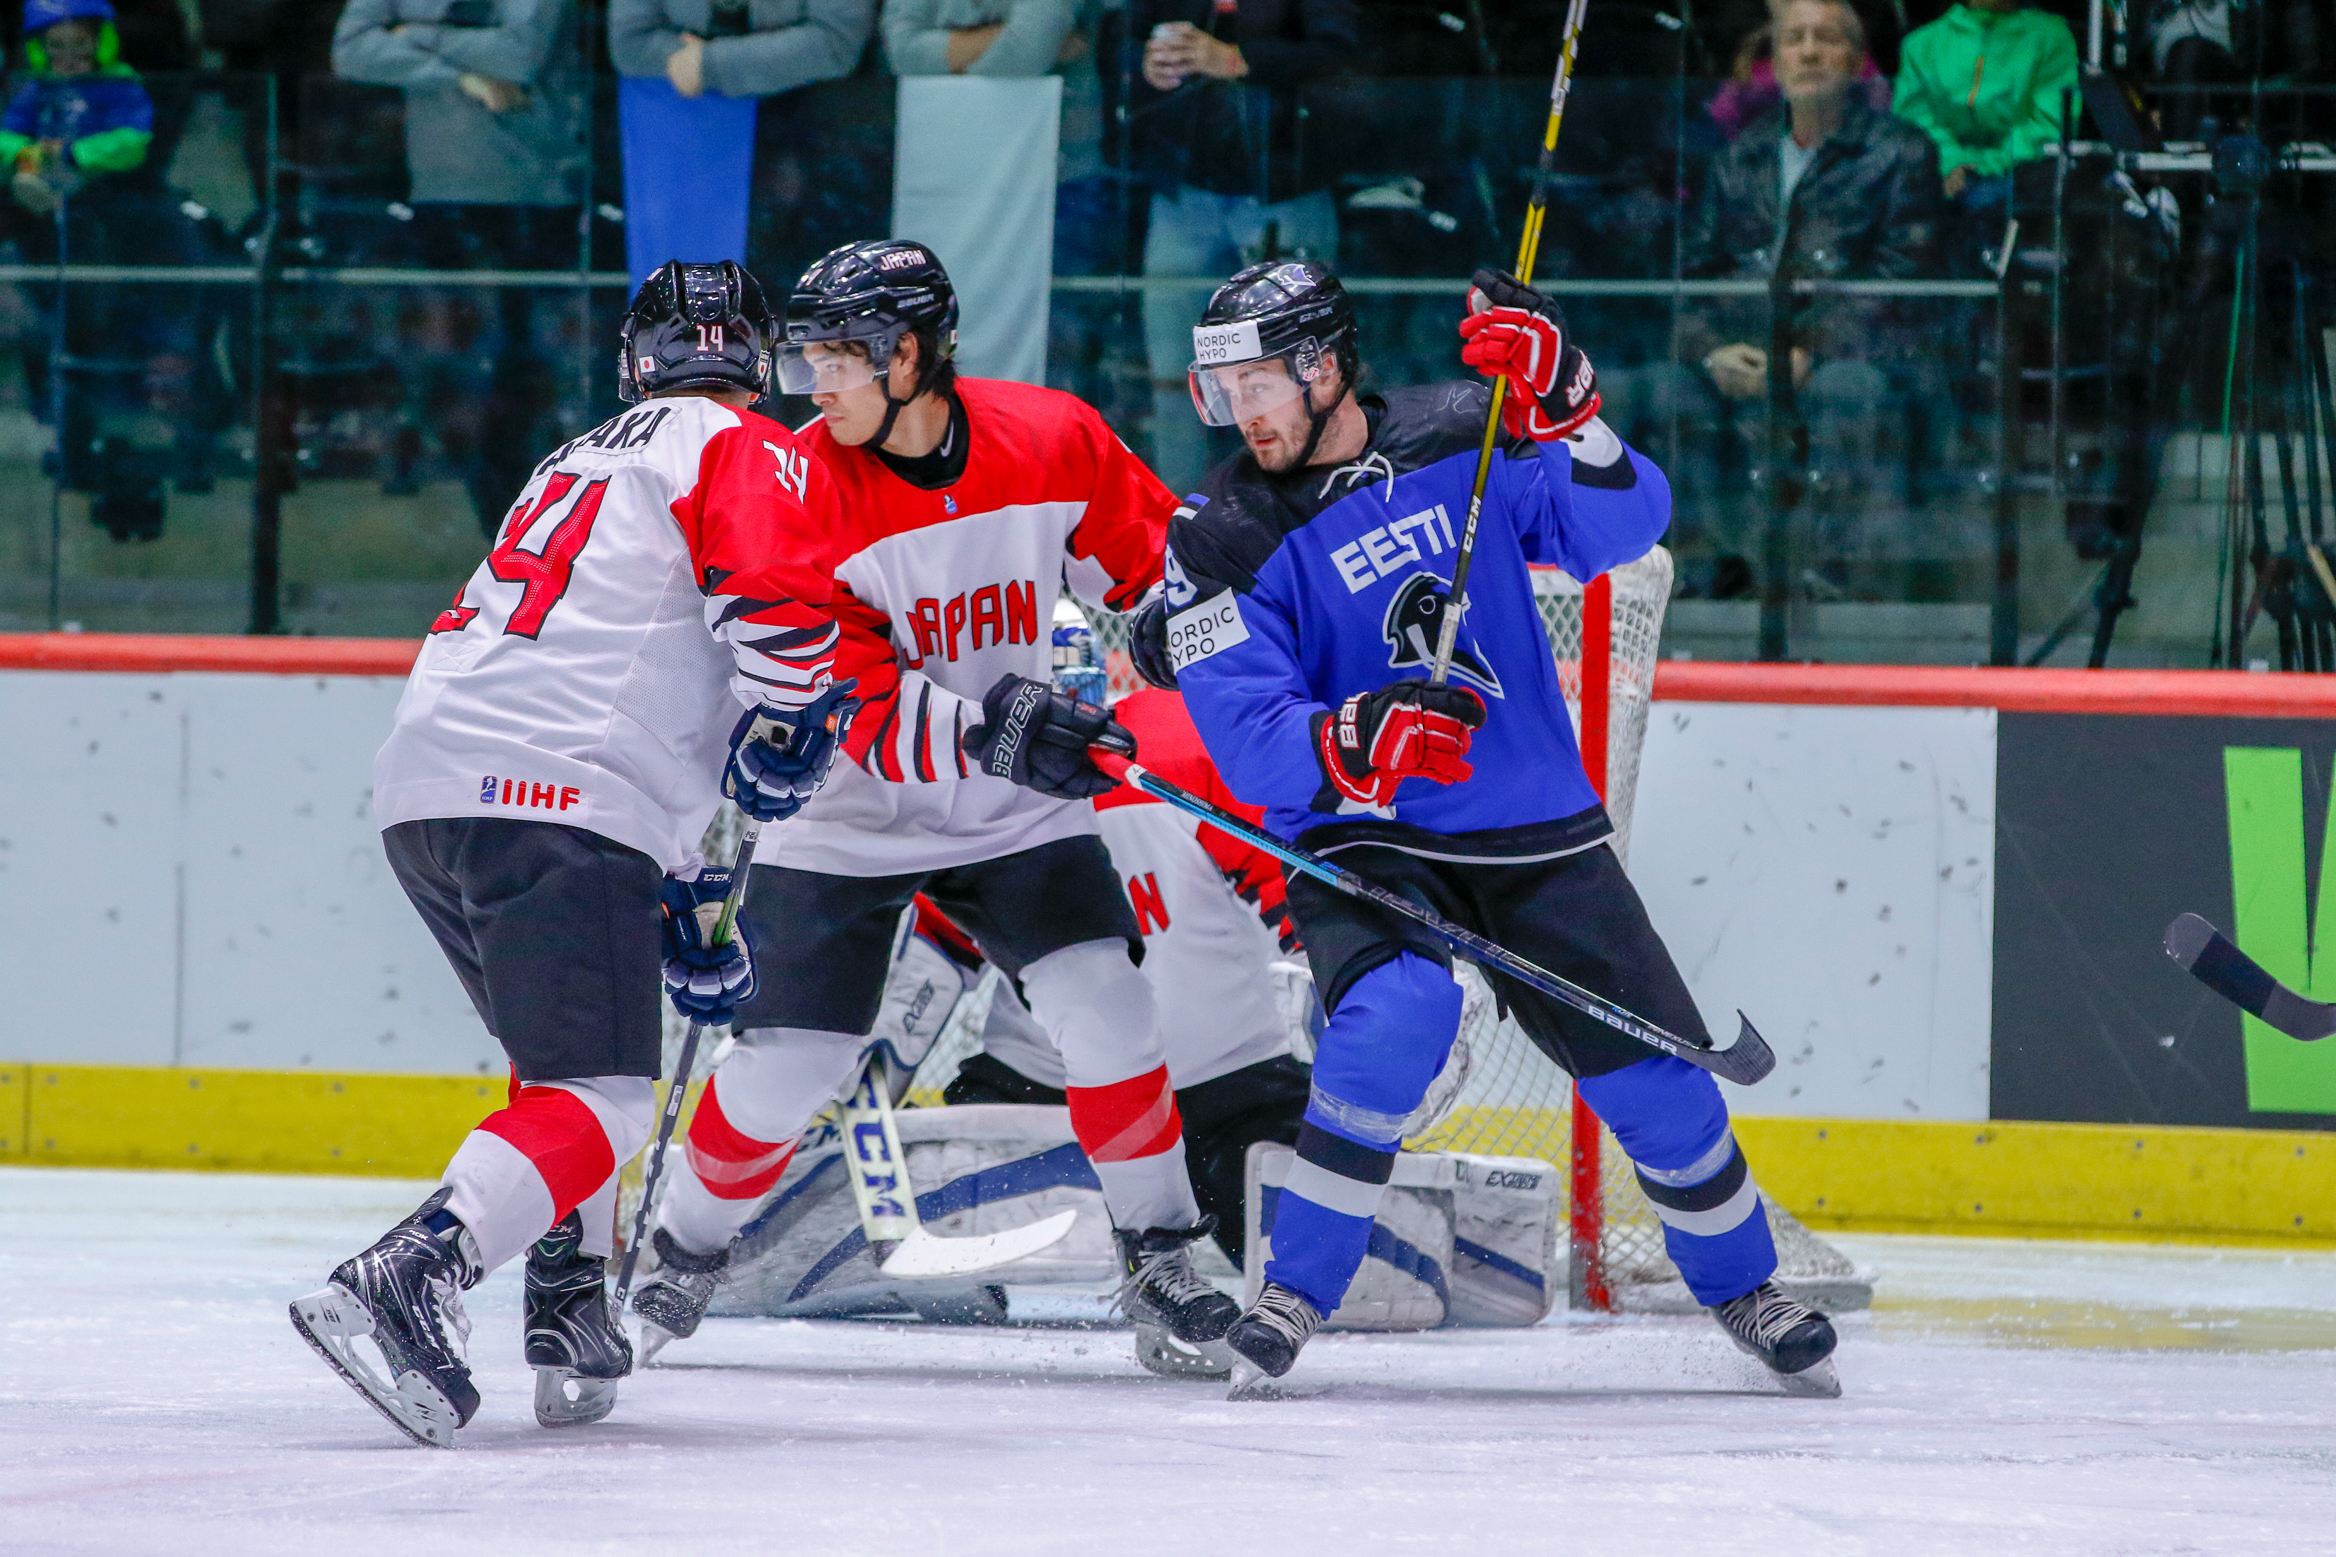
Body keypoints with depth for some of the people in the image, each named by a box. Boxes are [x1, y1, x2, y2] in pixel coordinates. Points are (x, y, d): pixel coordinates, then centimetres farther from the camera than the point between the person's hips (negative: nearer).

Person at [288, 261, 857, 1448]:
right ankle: (405, 1284, -33)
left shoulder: (580, 466, 33)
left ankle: (569, 1308, 21)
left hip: (423, 791, 8)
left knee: (564, 1052, 28)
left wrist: (678, 898, 36)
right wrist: (790, 727, 5)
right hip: (556, 806, -8)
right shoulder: (750, 455, 7)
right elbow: (771, 595, -14)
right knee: (604, 1098, -14)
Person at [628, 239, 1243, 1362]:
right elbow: (853, 710, -24)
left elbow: (1147, 554, 6)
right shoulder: (811, 496, -20)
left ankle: (1162, 1256, 5)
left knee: (1105, 1007, -12)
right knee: (785, 1063, -6)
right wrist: (987, 731, -37)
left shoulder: (1054, 441, -12)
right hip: (847, 821, -2)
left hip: (1016, 810, 2)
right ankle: (685, 1251, 19)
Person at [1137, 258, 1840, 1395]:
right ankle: (1291, 1296, -20)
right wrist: (1356, 740, -37)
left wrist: (1562, 407, -31)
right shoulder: (1225, 536, -8)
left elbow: (1620, 528, -14)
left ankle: (1741, 1288, 29)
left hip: (1535, 829, 2)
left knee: (1653, 1077, 2)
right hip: (1361, 840, -2)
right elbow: (1248, 743, -16)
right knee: (1397, 1015, -31)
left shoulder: (1464, 439, -3)